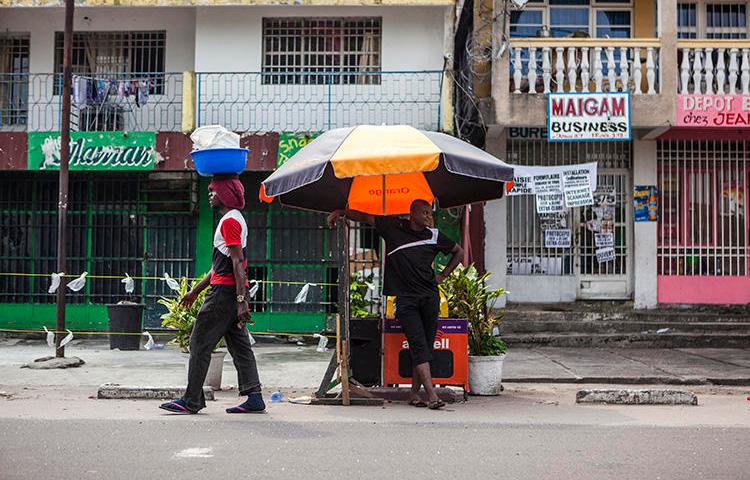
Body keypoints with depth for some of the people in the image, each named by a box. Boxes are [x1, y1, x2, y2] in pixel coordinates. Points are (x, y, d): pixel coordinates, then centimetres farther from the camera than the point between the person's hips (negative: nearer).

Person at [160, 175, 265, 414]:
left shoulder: (229, 220, -10)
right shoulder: (234, 219, 22)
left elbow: (238, 262, -19)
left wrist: (241, 300, -24)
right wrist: (195, 291, 27)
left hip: (225, 291, -10)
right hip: (232, 292, 10)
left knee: (200, 343, -4)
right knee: (240, 346, 8)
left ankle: (191, 401, 0)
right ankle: (254, 397, 6)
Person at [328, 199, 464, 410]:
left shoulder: (434, 235, 11)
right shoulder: (393, 227, 6)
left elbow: (459, 252, 25)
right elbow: (365, 217, 17)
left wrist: (442, 276, 16)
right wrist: (341, 212, 7)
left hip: (430, 296, 3)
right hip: (405, 297, -3)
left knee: (426, 346, 2)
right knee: (418, 345, -11)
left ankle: (414, 392, 11)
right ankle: (431, 395, -15)